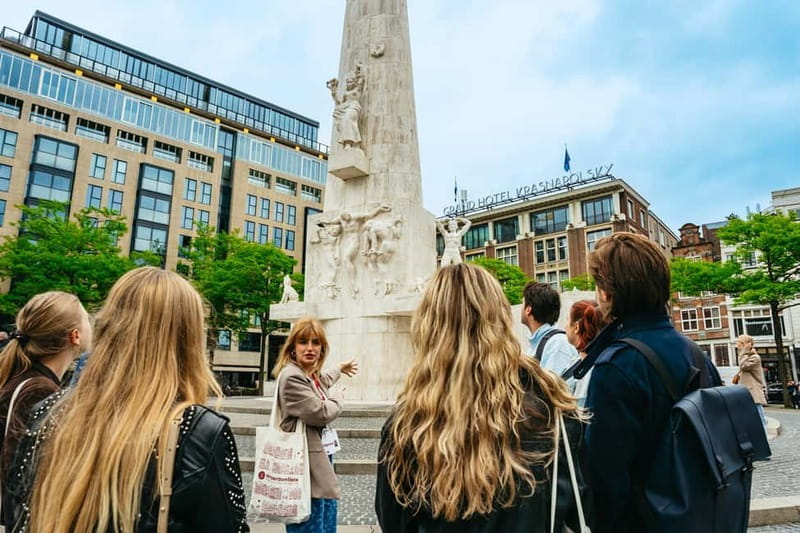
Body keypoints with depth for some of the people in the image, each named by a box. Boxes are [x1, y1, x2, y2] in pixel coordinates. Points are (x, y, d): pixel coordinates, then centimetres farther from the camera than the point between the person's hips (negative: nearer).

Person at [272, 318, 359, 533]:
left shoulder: (313, 375, 11)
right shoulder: (291, 377, -18)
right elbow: (320, 413, -21)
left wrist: (340, 368, 50)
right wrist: (338, 399, -2)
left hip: (322, 467, 10)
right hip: (306, 471, -10)